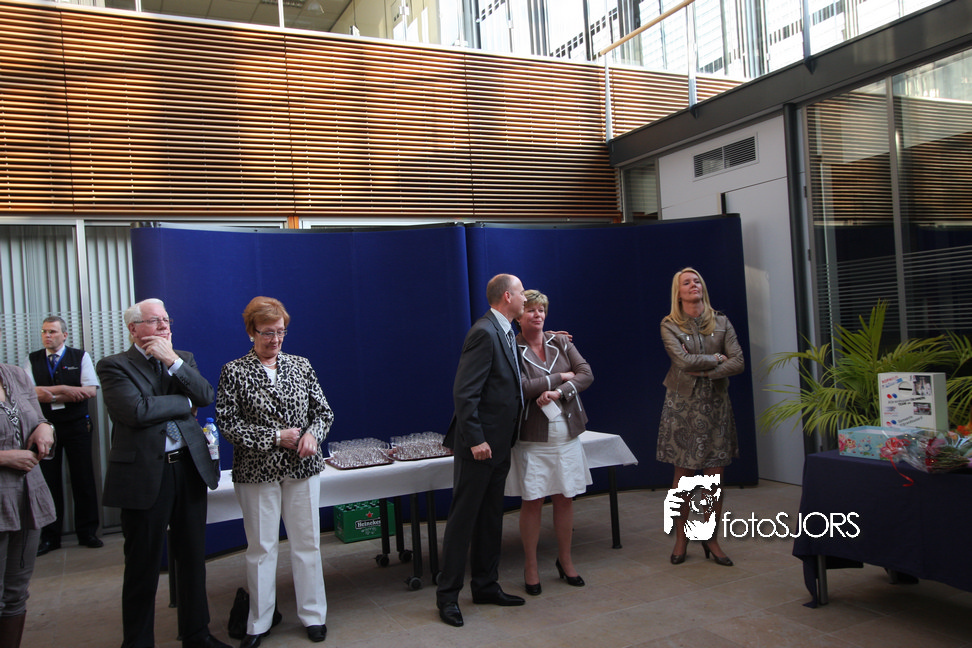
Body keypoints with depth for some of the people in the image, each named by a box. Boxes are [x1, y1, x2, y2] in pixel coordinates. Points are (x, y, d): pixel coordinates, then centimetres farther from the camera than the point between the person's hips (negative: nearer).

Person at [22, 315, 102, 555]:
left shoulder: (80, 357, 2)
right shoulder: (31, 360, 6)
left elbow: (91, 391, -10)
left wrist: (48, 393, -12)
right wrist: (65, 389, -14)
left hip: (76, 426, -1)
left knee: (84, 479, 2)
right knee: (48, 480, 5)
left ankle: (87, 533, 13)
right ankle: (50, 537, 16)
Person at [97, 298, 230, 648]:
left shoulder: (183, 359, 12)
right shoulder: (113, 366, -4)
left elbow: (206, 396, -4)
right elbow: (136, 410, -19)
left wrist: (172, 361, -12)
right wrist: (186, 403, -6)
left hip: (189, 468, 5)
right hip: (144, 475, -5)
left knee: (192, 559, 15)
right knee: (143, 566, 7)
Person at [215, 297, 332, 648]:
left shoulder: (300, 365, 5)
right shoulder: (233, 372, -3)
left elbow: (324, 411, 7)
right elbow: (228, 424, -9)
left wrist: (312, 434, -13)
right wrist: (276, 438, -14)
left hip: (302, 468, 2)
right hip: (257, 473, -2)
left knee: (307, 542, 9)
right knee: (261, 547, 8)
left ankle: (313, 615, 23)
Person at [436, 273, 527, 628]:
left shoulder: (504, 333, 13)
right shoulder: (484, 333, -18)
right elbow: (464, 392, -22)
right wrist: (476, 439, -23)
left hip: (499, 443, 10)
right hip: (479, 443, -10)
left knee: (490, 518, 17)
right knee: (463, 518, 0)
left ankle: (486, 585, 29)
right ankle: (448, 595, 11)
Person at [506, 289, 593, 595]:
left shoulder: (561, 343, 7)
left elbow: (587, 374, -2)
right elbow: (520, 388, -18)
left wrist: (559, 391, -17)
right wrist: (559, 377, -11)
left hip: (566, 433, 4)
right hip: (533, 437, -4)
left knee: (565, 499, 10)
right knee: (532, 501, 2)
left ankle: (565, 561, 27)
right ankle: (530, 567, 18)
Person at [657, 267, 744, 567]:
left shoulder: (721, 322, 6)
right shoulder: (669, 325, -2)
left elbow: (738, 362, -5)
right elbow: (684, 361, -16)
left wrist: (704, 371, -12)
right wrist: (717, 358, -7)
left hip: (715, 404, 3)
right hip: (683, 404, -2)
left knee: (716, 474, 3)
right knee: (683, 474, 2)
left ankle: (711, 538, 17)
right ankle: (681, 538, 17)